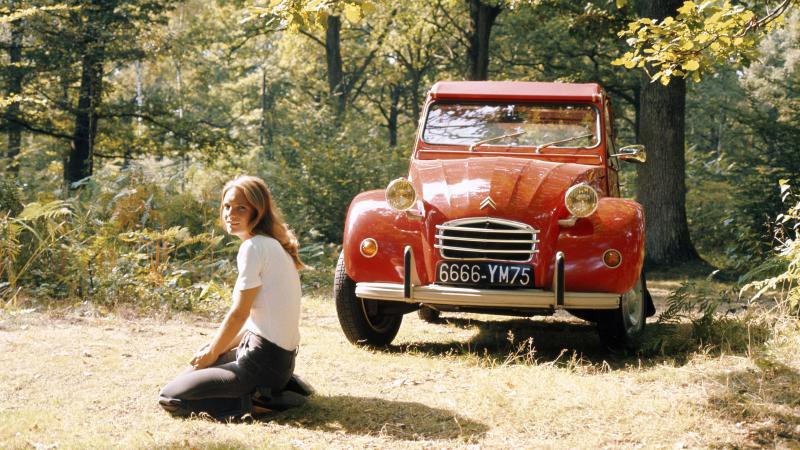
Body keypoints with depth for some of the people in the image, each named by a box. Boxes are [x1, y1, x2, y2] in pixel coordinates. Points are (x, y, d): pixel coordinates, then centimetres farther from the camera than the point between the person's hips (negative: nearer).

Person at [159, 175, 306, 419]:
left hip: (264, 360, -10)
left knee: (170, 397, -8)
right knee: (186, 375, 26)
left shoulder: (254, 247, -14)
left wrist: (211, 354, 1)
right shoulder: (273, 245, 15)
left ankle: (256, 401, -9)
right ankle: (266, 392, 12)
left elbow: (239, 313, -12)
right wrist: (214, 348, 12)